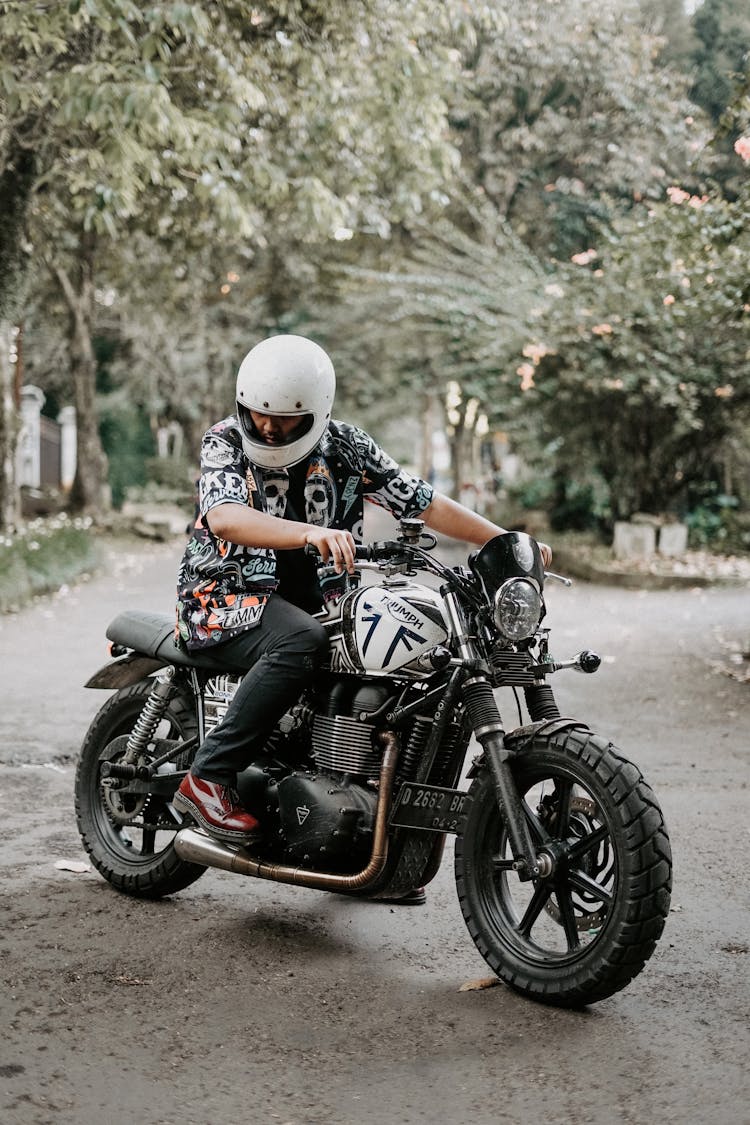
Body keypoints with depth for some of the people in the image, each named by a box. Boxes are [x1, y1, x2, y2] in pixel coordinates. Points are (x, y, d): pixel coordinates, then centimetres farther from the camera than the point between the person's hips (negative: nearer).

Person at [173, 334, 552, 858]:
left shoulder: (345, 446, 2)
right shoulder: (224, 442, -9)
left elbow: (424, 502, 2)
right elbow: (225, 518, -29)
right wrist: (311, 533, -45)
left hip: (312, 598, 5)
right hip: (229, 593, -5)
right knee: (303, 641, -36)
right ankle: (208, 777, -27)